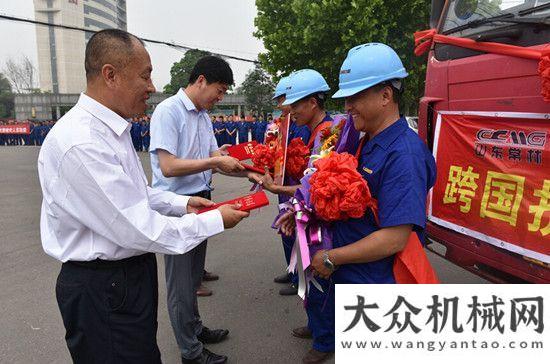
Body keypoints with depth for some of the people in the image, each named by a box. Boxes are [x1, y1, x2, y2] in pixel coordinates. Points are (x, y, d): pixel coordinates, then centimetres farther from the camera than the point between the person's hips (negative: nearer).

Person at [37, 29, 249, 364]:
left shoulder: (112, 129, 6)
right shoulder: (80, 144, -27)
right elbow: (138, 230, -27)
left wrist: (181, 203, 4)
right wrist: (216, 221, -17)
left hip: (132, 272, 9)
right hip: (104, 289, -9)